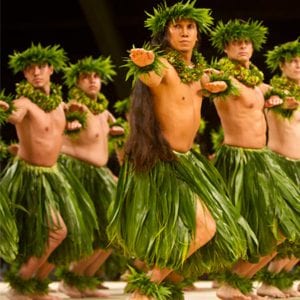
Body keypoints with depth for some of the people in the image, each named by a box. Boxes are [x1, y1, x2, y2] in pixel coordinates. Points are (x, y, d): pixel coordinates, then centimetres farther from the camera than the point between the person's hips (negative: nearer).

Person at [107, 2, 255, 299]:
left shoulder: (197, 67, 7)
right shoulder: (163, 64, -18)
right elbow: (150, 78, -45)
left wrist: (212, 85, 15)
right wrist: (145, 65, -65)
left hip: (184, 159, 9)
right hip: (161, 161, -9)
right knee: (203, 226, -14)